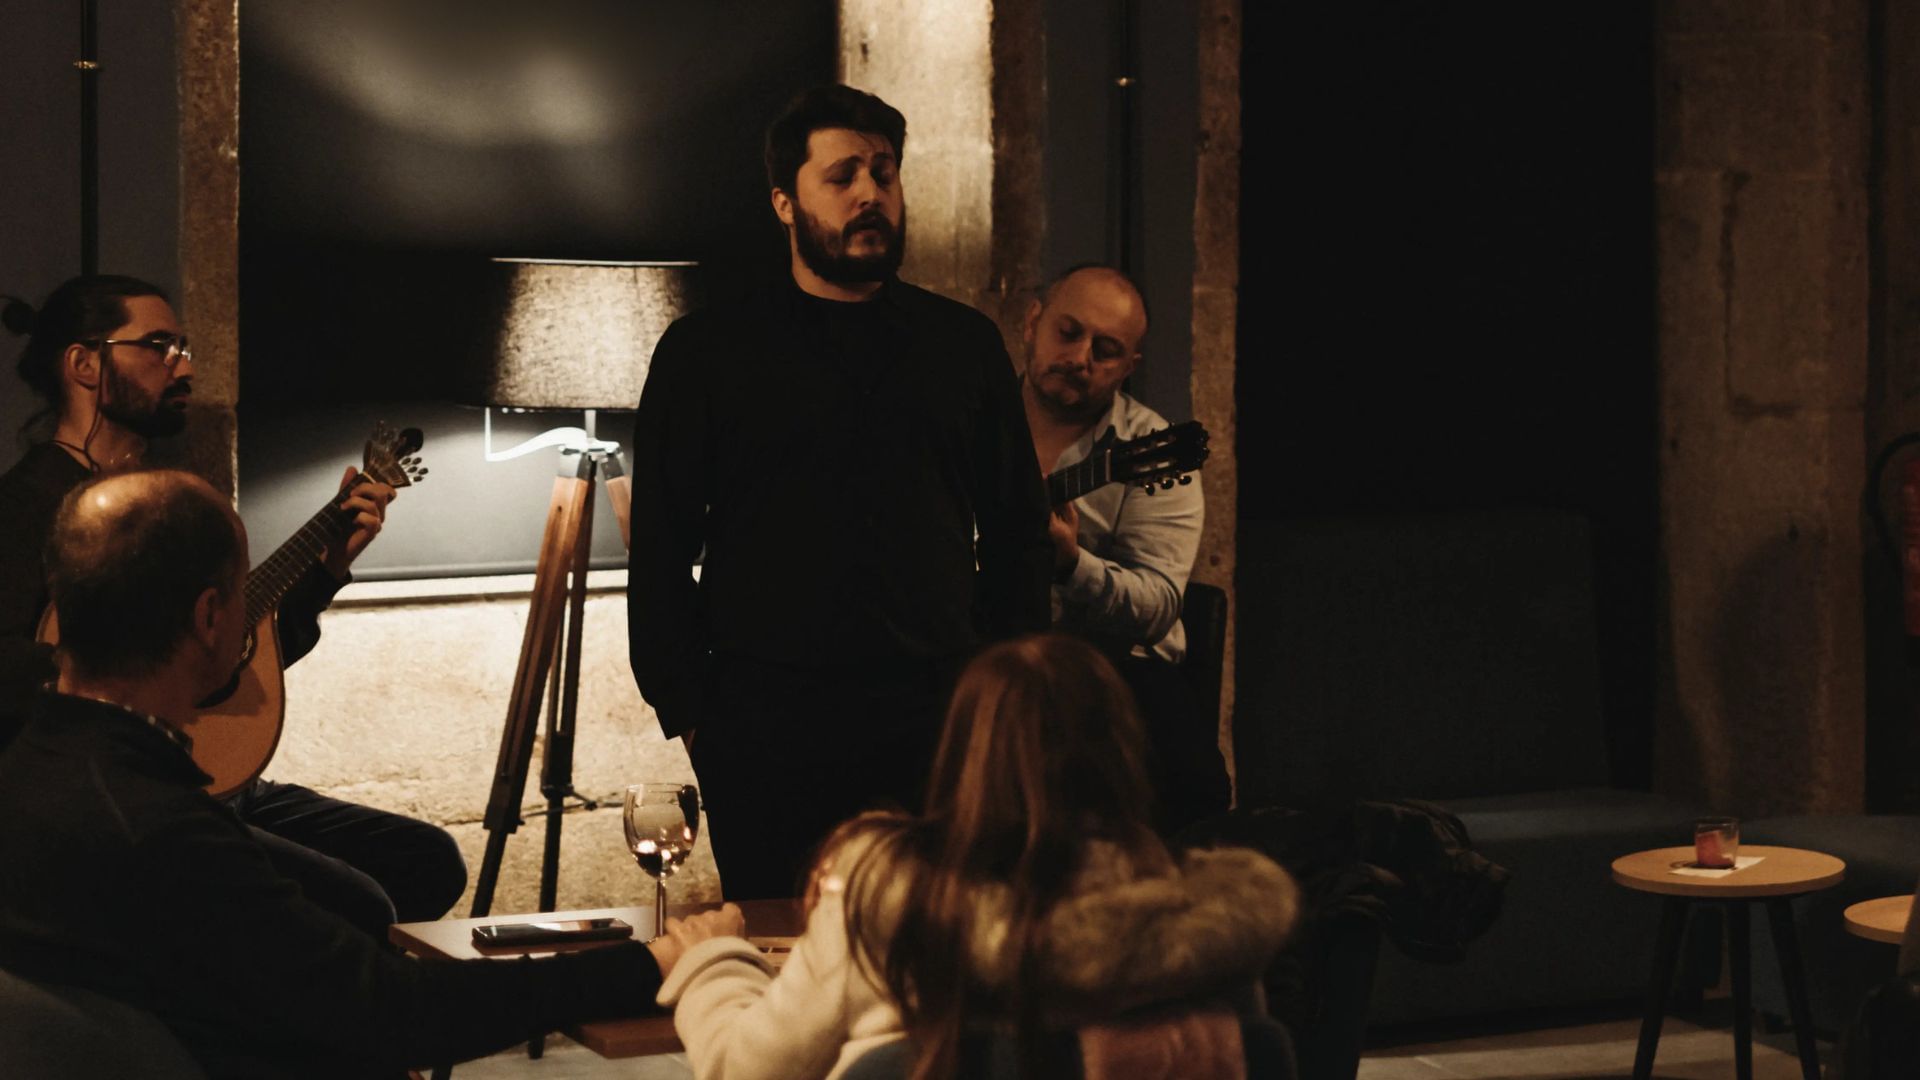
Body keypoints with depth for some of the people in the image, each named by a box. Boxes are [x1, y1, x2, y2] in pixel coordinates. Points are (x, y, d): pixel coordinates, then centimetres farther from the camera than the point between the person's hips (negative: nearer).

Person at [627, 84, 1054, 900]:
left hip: (939, 718, 2)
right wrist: (688, 711, -2)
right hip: (769, 728, -2)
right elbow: (660, 550, 5)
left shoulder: (966, 345, 14)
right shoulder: (707, 352, 7)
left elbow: (1016, 535, 17)